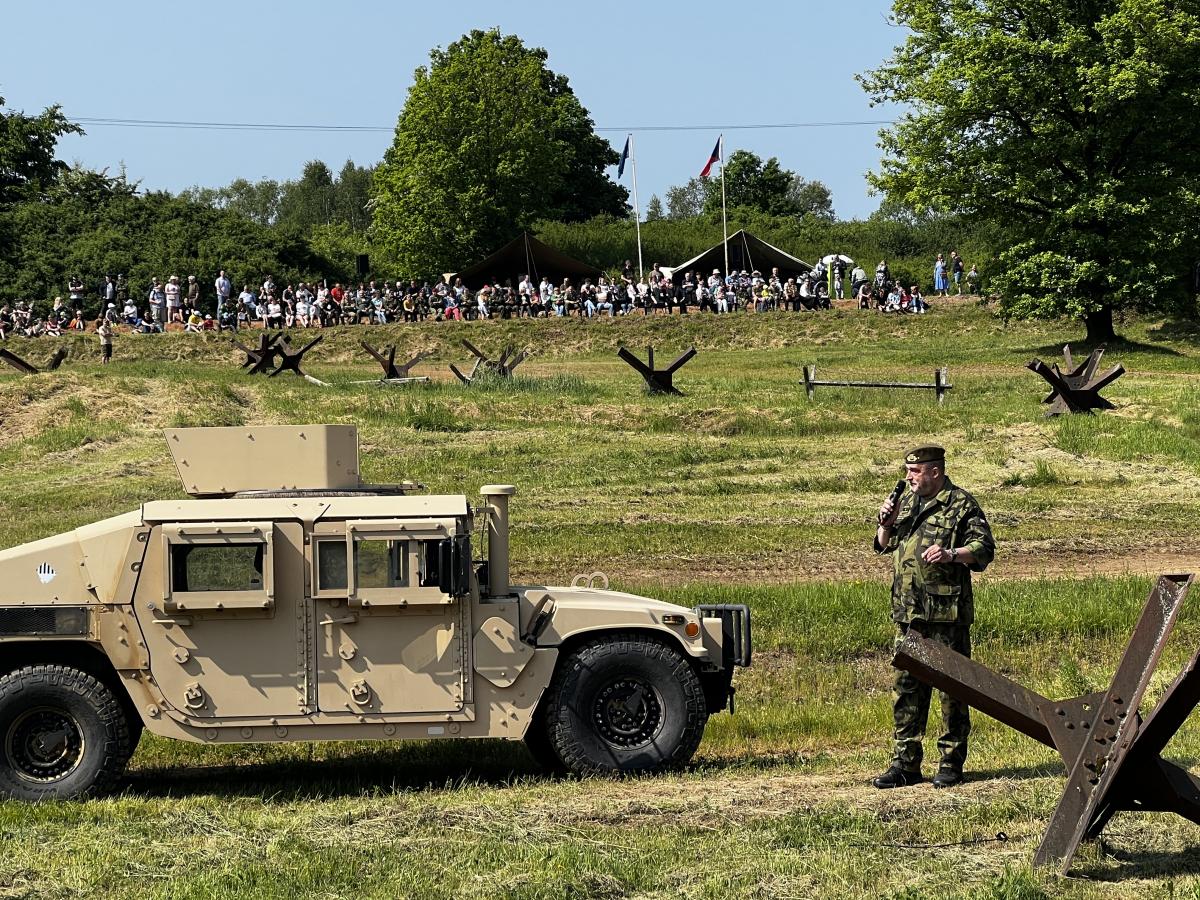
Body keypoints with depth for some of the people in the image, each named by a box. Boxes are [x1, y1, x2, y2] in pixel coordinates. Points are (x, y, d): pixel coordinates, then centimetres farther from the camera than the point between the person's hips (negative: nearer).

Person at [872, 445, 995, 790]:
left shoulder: (961, 505, -4)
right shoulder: (907, 502, 16)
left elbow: (984, 549, -9)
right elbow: (883, 546, 25)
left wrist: (952, 554, -24)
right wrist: (886, 524, 5)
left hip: (947, 611, -7)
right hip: (907, 612, 7)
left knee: (951, 689, -1)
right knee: (905, 687, 7)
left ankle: (951, 763, 6)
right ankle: (905, 763, 12)